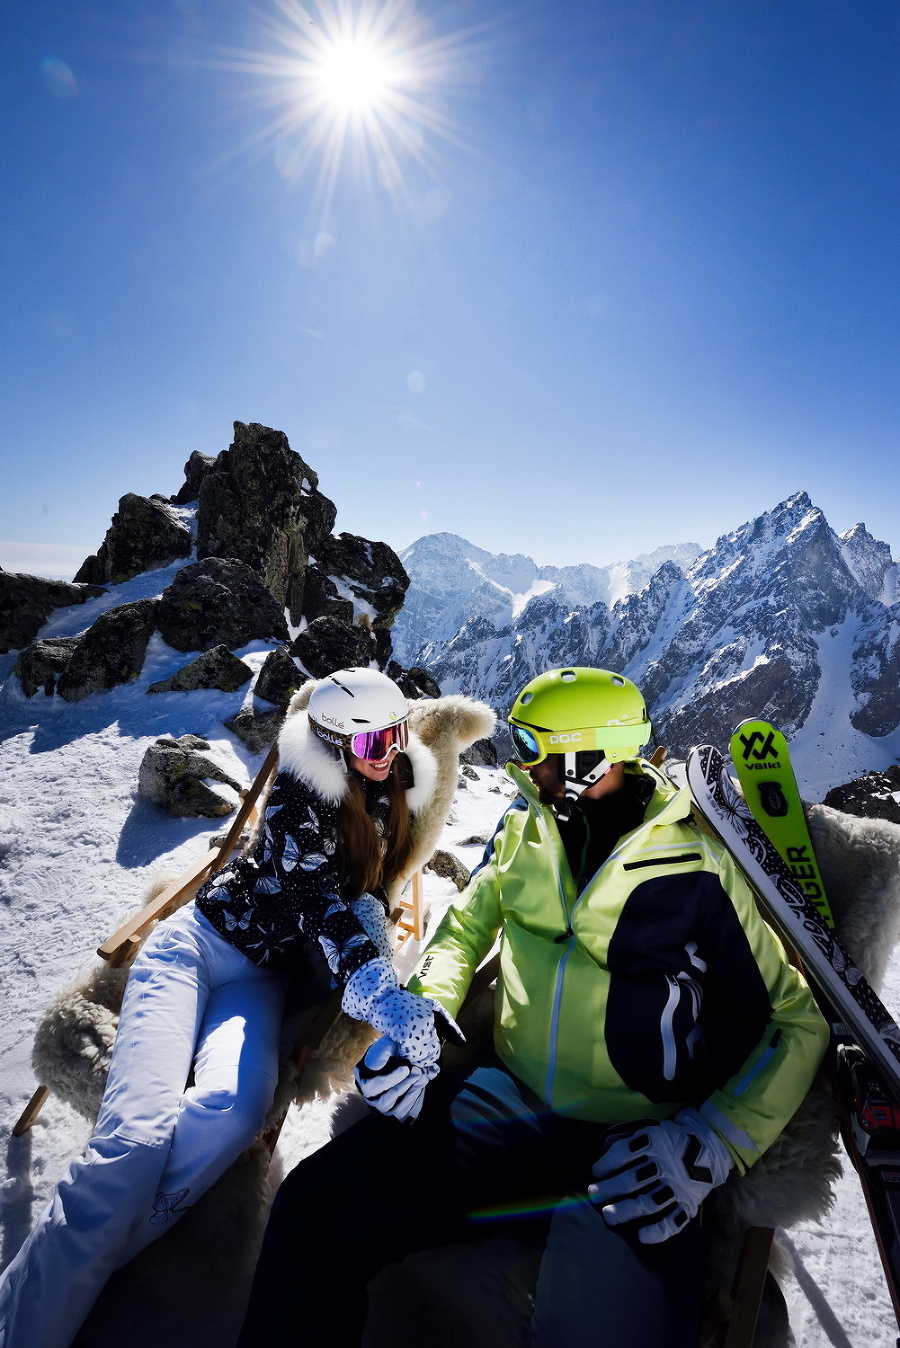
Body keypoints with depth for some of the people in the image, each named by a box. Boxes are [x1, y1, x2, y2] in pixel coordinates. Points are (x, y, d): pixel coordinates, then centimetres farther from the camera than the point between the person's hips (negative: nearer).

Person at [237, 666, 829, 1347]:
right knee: (317, 1205, -15)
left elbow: (797, 1023, -5)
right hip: (507, 1096, 3)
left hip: (633, 1141, -2)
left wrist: (709, 1149, -17)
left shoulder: (706, 866, -14)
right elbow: (466, 928, 14)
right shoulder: (526, 828, 1)